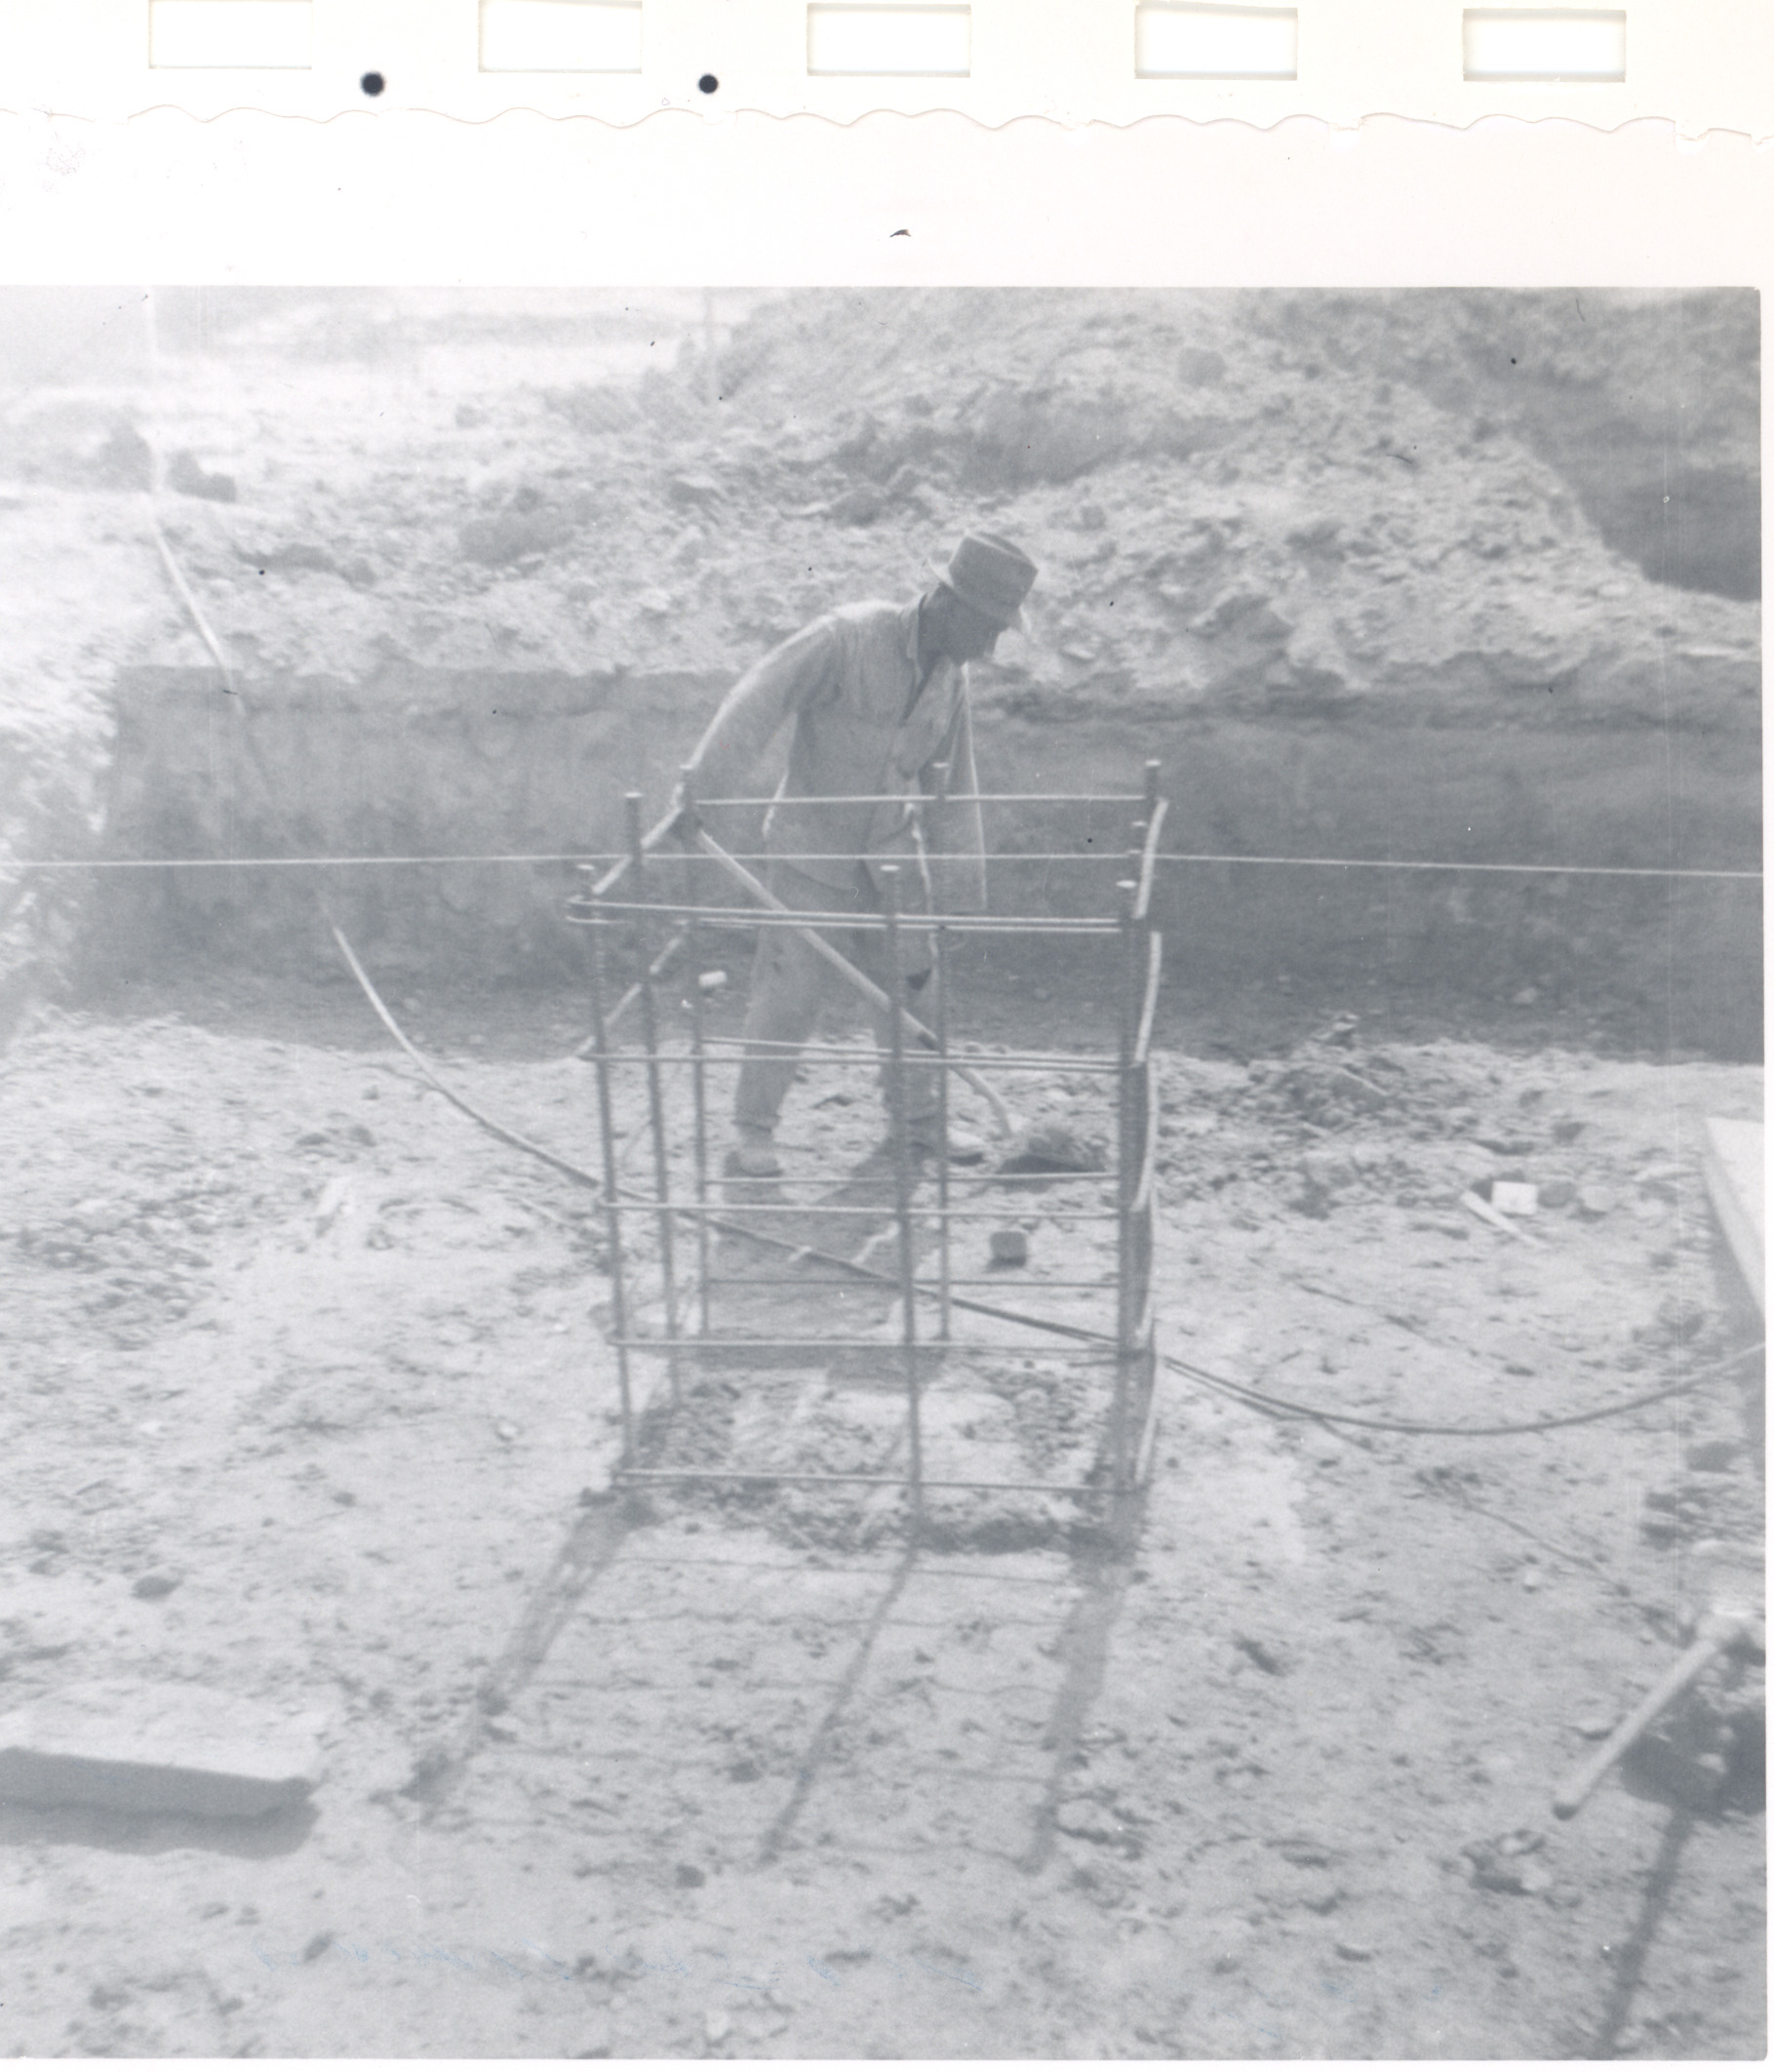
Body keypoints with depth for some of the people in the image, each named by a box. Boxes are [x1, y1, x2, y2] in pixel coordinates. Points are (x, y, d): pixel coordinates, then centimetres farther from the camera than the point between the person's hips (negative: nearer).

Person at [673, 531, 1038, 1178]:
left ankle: (919, 1115, 28)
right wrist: (703, 791, -36)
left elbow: (952, 790, 9)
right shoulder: (847, 637, -20)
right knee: (791, 990, -2)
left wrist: (959, 890, 9)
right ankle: (752, 1126, 14)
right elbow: (757, 702, -27)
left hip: (893, 848, 6)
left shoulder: (950, 676, 1)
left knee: (913, 984, 9)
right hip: (812, 846, -6)